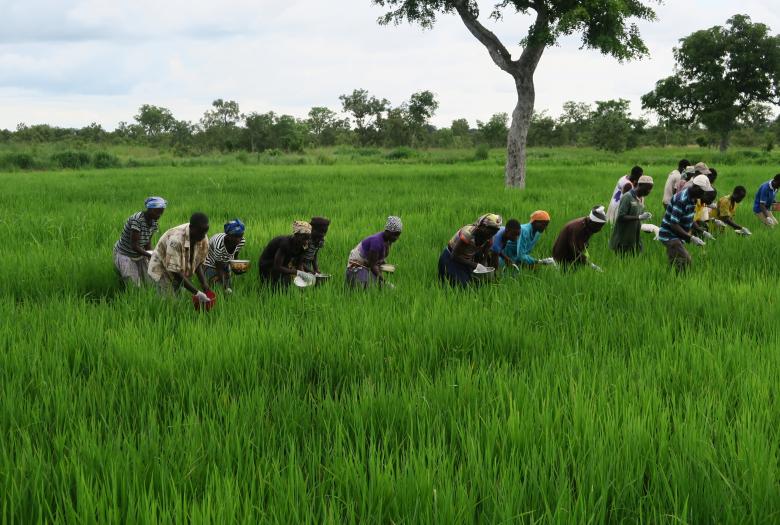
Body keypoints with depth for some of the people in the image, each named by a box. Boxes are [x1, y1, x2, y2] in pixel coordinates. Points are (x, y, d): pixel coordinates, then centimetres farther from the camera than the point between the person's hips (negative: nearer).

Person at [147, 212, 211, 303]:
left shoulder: (204, 240, -16)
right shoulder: (176, 239, -36)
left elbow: (198, 263, -2)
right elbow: (175, 271, -35)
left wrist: (204, 283, -19)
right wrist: (197, 292, -36)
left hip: (184, 271, 6)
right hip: (162, 269, -6)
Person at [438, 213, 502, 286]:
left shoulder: (489, 239, -13)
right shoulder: (468, 233, -34)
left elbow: (483, 258, -3)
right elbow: (455, 256, -29)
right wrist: (475, 265, -33)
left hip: (467, 260, 7)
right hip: (451, 258, -7)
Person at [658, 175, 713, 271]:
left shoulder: (692, 198, 5)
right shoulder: (681, 200, -25)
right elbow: (674, 225, -27)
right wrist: (691, 238, -28)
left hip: (677, 237, 10)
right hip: (670, 236, -10)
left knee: (676, 265, 11)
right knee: (686, 262, -18)